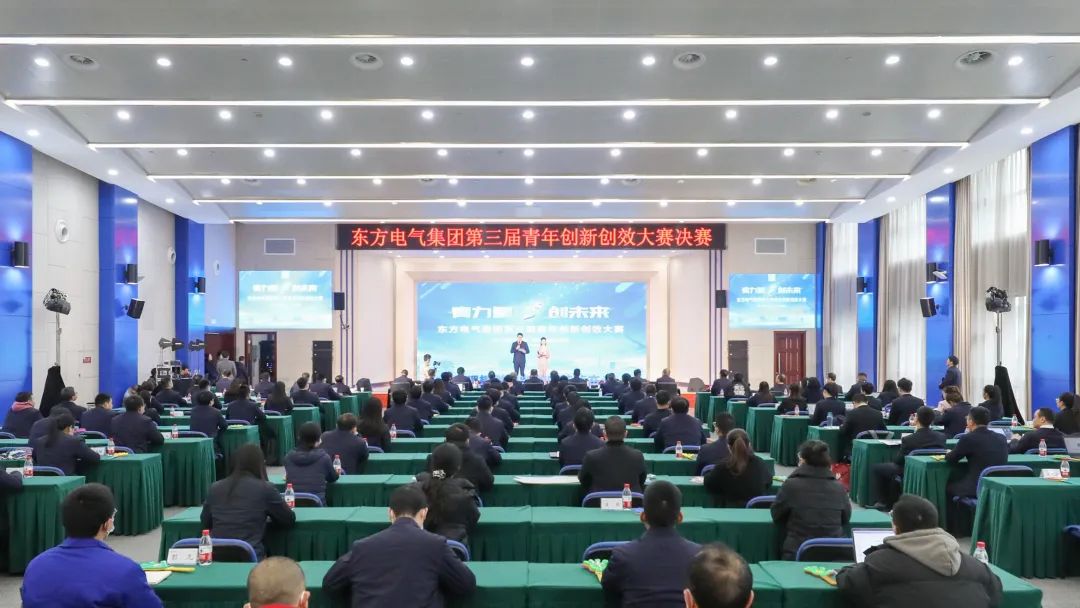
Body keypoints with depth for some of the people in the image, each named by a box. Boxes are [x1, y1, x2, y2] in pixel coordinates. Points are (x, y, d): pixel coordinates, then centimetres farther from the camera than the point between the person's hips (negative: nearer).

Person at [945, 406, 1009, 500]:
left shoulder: (968, 438, -11)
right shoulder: (1001, 438, 6)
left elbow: (950, 460, 0)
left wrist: (948, 454, 22)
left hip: (976, 488, -6)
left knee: (948, 486, 19)